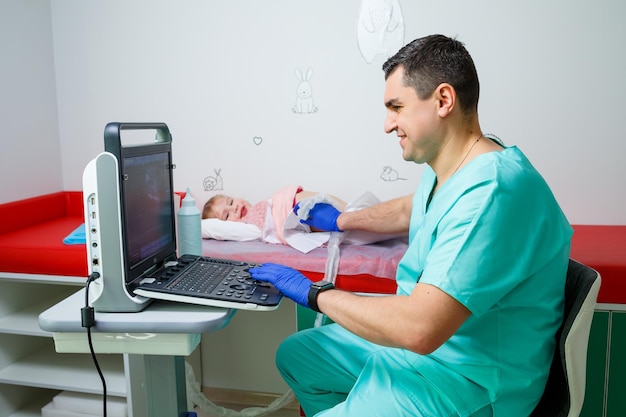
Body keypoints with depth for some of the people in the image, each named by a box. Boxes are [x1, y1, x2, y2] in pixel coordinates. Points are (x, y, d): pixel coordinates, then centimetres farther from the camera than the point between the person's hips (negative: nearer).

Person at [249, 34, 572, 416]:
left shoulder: (492, 192, -31)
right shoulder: (448, 166, 1)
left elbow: (418, 328, -34)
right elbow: (411, 208, 24)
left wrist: (314, 292, -22)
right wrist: (339, 220, 26)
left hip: (468, 382, -9)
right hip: (414, 337, 9)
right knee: (294, 355, 15)